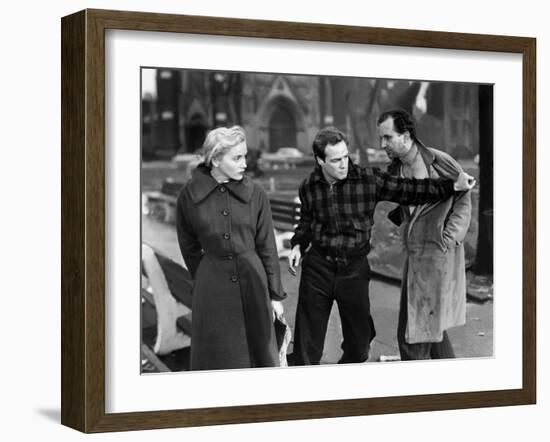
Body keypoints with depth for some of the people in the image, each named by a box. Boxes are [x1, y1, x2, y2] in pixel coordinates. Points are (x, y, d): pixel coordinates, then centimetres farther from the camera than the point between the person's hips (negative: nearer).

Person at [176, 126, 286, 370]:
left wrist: (275, 295, 4)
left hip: (252, 279, 1)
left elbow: (267, 247, 3)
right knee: (217, 358, 6)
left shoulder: (255, 194, -2)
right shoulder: (189, 196, -5)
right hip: (212, 289, -1)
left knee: (259, 350, 8)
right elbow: (189, 248, 7)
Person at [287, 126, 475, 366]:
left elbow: (408, 190, -6)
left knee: (359, 342, 9)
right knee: (307, 345, 2)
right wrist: (298, 245, -1)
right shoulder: (308, 187, -1)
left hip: (354, 268, 0)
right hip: (317, 267, 0)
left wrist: (452, 186, -13)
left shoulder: (367, 179, -8)